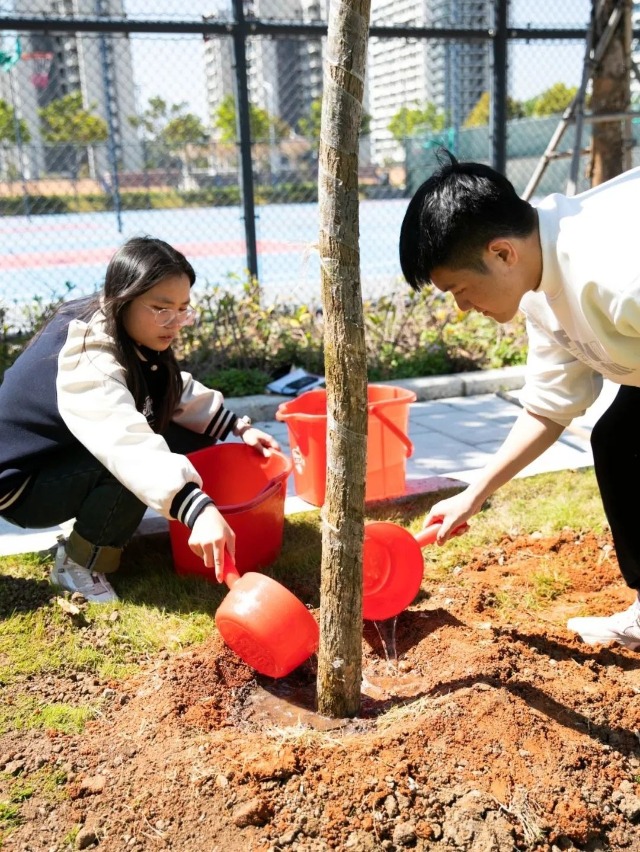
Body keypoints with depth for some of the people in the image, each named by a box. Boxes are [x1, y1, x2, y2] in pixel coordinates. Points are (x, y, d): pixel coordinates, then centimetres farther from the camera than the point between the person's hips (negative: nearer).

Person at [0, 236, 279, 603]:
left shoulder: (119, 331, -6)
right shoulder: (85, 360, -33)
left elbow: (178, 392, 6)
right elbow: (128, 445, -50)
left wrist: (238, 426, -5)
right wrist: (197, 509, -61)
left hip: (67, 456, 8)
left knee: (190, 438, -5)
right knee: (135, 468, -34)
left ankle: (97, 526, 5)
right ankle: (80, 562, -10)